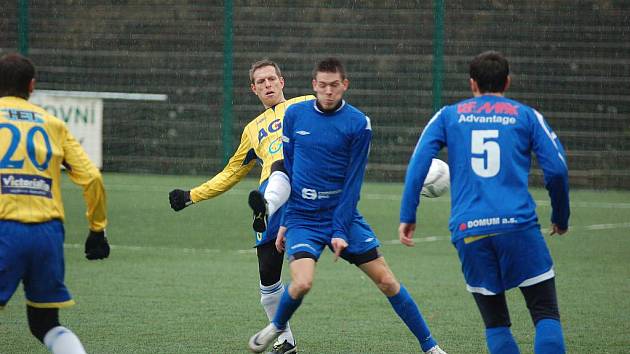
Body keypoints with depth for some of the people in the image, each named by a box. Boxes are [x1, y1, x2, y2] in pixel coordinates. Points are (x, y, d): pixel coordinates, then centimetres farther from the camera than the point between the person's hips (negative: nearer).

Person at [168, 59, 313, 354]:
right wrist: (190, 196, 32)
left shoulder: (305, 105, 21)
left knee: (280, 168, -42)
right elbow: (230, 174, 39)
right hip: (269, 192, 5)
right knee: (267, 273, -2)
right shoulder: (253, 129, 33)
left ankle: (265, 207, -73)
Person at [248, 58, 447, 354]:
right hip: (302, 217, 0)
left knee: (387, 281, -2)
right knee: (302, 283, -21)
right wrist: (284, 221, 8)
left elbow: (353, 182, -6)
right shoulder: (294, 115, 1)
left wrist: (340, 231, -10)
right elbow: (286, 169, 9)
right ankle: (277, 326, 10)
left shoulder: (358, 123, -6)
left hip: (342, 215, 0)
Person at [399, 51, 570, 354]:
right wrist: (561, 218, 17)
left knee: (496, 323, 12)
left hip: (468, 232, 2)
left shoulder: (449, 116, 15)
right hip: (518, 225, -2)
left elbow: (418, 163, 3)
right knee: (546, 315, 1)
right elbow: (556, 168, 4)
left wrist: (407, 216, 6)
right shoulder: (526, 116, 11)